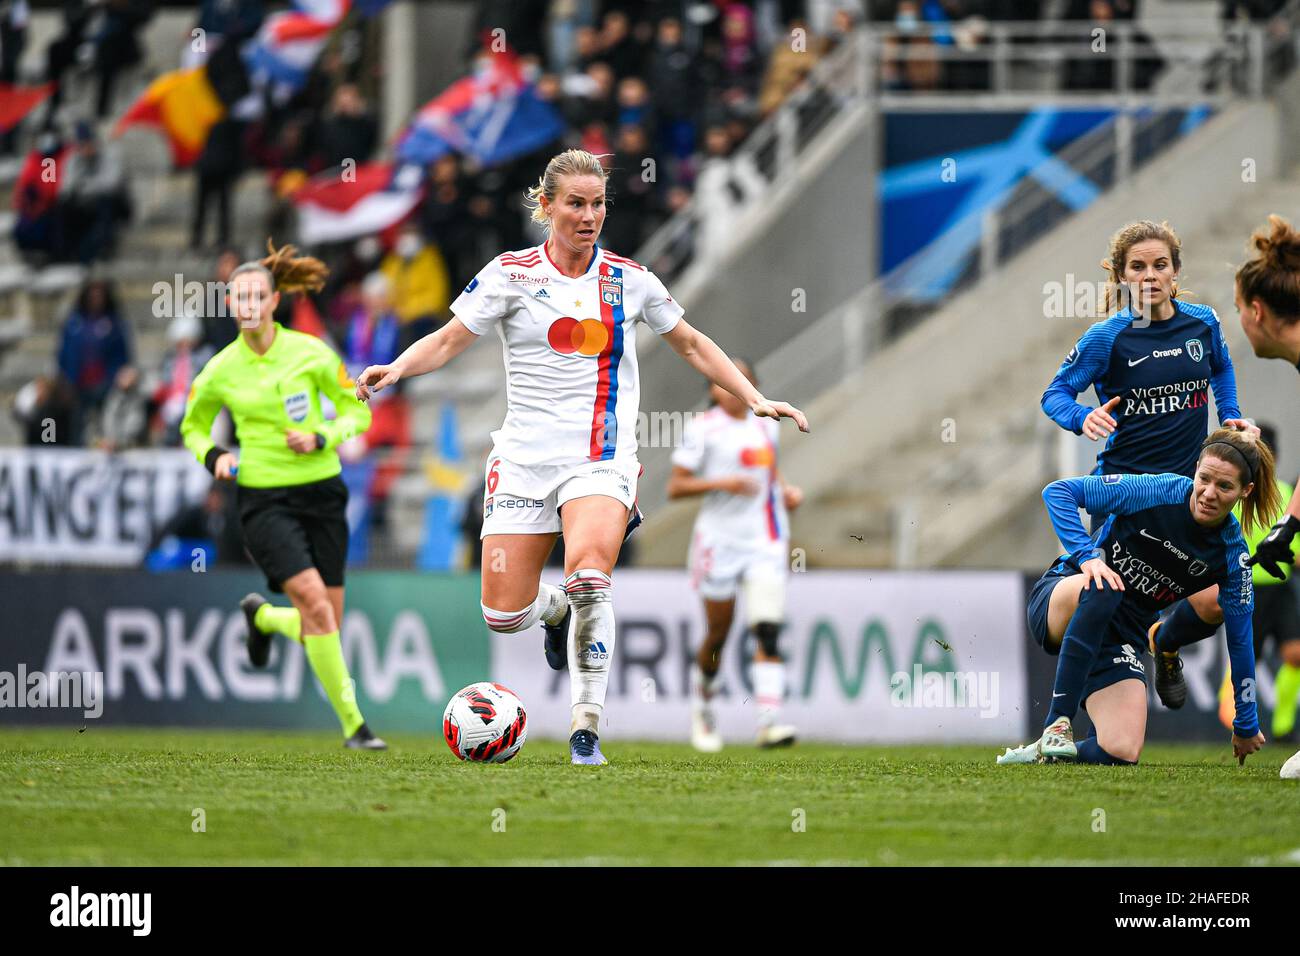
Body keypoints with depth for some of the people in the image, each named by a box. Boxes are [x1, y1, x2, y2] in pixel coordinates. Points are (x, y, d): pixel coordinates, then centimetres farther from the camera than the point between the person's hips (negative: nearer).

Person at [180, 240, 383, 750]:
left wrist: (321, 438, -13)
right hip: (264, 501, -2)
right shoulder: (219, 372, -3)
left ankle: (263, 616, 38)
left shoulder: (311, 353, -4)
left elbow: (357, 412, 5)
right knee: (316, 601, -21)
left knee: (326, 623, 2)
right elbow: (193, 427, 15)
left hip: (322, 493, 2)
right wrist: (213, 456, -6)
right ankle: (352, 722, -13)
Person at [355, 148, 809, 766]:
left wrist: (754, 401, 16)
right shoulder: (511, 273, 3)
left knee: (587, 574, -29)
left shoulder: (629, 280, 8)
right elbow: (450, 339, 1)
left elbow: (690, 345, 20)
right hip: (525, 455, 1)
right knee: (504, 615, -6)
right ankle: (557, 609, 33)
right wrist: (396, 369, -18)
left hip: (601, 457, -1)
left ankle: (586, 725, -20)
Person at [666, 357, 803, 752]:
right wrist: (721, 483, -21)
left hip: (766, 541, 3)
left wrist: (786, 490, 10)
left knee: (768, 631, -12)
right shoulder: (703, 429, -5)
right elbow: (676, 486, -8)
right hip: (721, 538, -3)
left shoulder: (765, 425, 12)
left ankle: (769, 722, -21)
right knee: (718, 634, 7)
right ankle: (701, 703, 35)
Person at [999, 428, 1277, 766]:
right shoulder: (1154, 491, -16)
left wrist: (1246, 725, 11)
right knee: (1103, 588, -41)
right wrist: (1087, 556, -28)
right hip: (1061, 599, -2)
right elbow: (1058, 492, -14)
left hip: (1121, 639, 3)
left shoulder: (1232, 555, -7)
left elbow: (1240, 640, 4)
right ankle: (1058, 722, -34)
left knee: (1122, 751, -22)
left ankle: (1048, 750, 8)